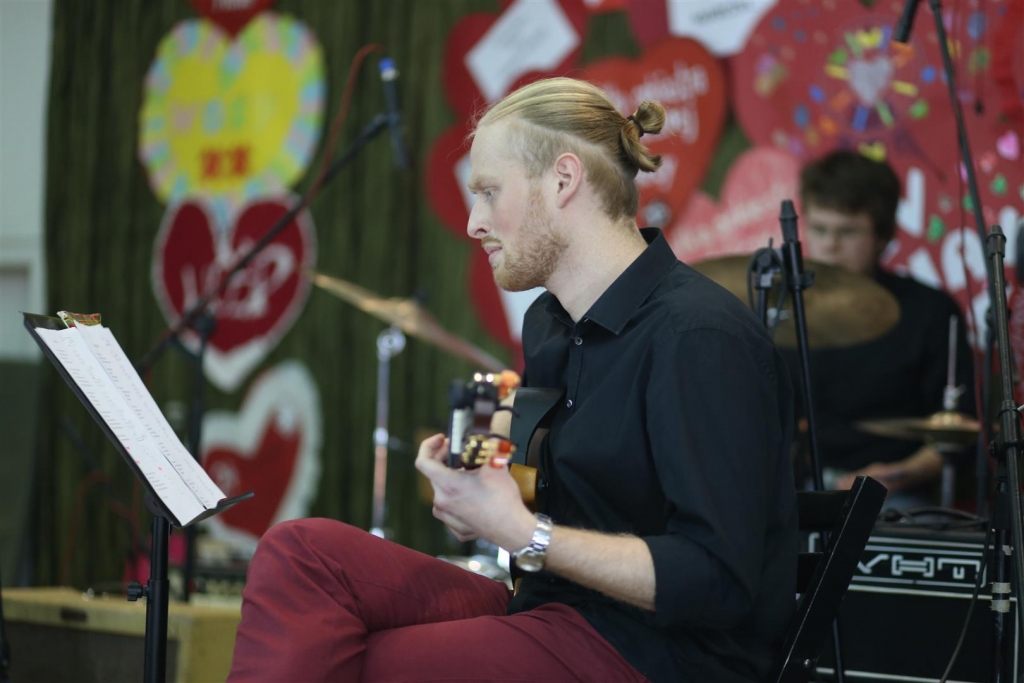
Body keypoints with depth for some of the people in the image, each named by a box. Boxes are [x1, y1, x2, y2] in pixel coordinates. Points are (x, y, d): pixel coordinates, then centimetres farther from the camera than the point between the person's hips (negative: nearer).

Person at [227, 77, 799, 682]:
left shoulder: (699, 337, -16)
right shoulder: (549, 324, 14)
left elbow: (718, 582, -23)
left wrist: (520, 532, -21)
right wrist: (475, 498, 4)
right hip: (551, 610, 9)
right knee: (302, 550, -11)